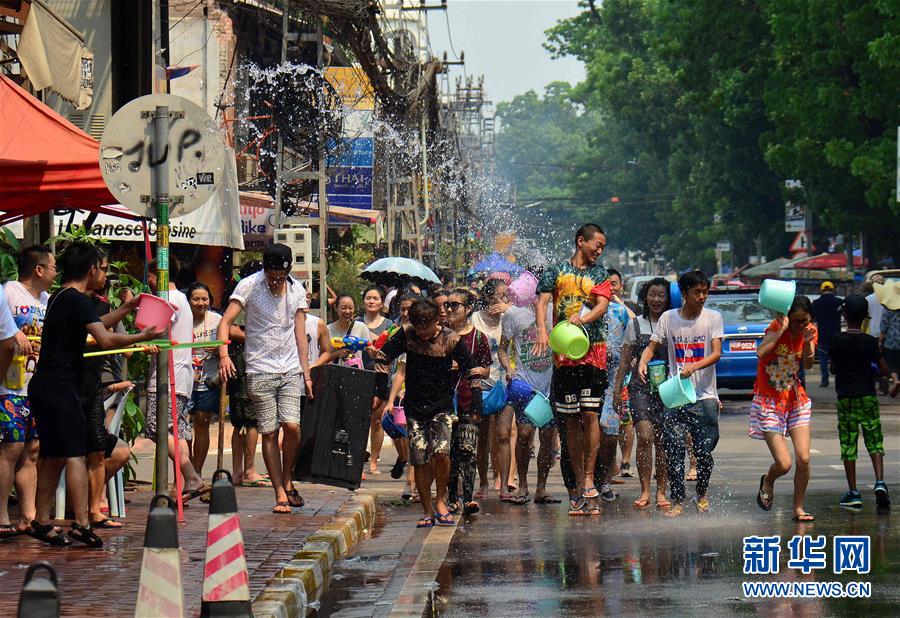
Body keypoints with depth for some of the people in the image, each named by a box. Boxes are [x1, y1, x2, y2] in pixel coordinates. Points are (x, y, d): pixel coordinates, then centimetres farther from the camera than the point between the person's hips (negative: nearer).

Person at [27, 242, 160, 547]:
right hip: (60, 387, -10)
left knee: (53, 456, 13)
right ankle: (81, 525, -16)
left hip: (43, 386, 10)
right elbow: (106, 339, -21)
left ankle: (41, 523, 15)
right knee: (74, 455, -11)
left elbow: (94, 326, 32)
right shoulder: (78, 301, -13)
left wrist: (126, 309, 30)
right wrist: (142, 337, -9)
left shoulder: (60, 298, 18)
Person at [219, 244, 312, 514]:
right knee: (269, 433, -3)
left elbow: (300, 334, 13)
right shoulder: (249, 286, -4)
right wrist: (224, 355, -26)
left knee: (292, 426, -13)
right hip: (260, 372, -2)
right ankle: (280, 494, 2)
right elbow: (225, 322, -10)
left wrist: (306, 374, 9)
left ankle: (287, 480, 9)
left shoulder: (297, 290, 8)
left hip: (291, 370, 2)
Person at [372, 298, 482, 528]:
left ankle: (441, 501, 0)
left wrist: (476, 404, -9)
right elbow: (383, 356, 4)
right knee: (420, 461, -1)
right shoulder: (406, 335, -4)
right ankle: (428, 512, 9)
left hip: (442, 406, -2)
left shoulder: (450, 340, -8)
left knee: (441, 453, -20)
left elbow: (470, 370, -3)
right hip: (414, 407, 2)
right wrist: (381, 391, -2)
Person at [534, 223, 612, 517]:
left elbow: (602, 306, -3)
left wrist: (581, 320, -23)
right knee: (570, 419, 2)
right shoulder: (556, 272, 10)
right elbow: (542, 301, -1)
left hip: (593, 352, 0)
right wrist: (542, 331, -19)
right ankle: (577, 483, 8)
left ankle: (589, 478, -4)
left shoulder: (600, 275, 11)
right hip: (563, 353, 0)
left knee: (590, 415, -8)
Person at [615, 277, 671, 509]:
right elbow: (626, 360, 12)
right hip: (641, 387, -1)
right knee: (645, 437, -15)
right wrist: (617, 387, 7)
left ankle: (661, 492, 9)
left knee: (663, 441, 1)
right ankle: (645, 491, -10)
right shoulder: (635, 324, 9)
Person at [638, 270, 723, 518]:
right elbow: (652, 347, 5)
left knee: (704, 451, 0)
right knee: (673, 450, -6)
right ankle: (678, 500, 5)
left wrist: (694, 367, -26)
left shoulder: (713, 318, 1)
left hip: (704, 396, -1)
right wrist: (642, 363, -18)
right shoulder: (668, 318, 5)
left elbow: (716, 353, -8)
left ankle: (702, 495, 24)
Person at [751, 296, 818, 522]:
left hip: (796, 400, 4)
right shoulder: (776, 327, -13)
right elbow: (761, 353, -32)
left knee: (803, 459, -7)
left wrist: (808, 342, -26)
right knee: (784, 464, -10)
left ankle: (798, 509, 10)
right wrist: (782, 329, -31)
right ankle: (767, 482, 25)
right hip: (769, 403, -4)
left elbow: (808, 364, -11)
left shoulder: (810, 331, 1)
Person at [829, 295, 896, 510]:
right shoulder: (870, 341, -4)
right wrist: (894, 375, 22)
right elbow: (883, 368, 1)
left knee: (848, 445, 4)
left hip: (845, 397, 0)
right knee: (874, 441, 9)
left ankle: (853, 493, 2)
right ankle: (880, 482, -11)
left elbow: (833, 369, 4)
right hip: (868, 396, 0)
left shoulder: (838, 341, -4)